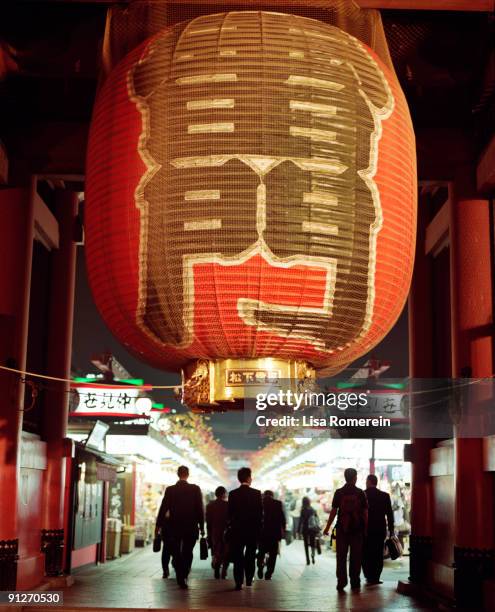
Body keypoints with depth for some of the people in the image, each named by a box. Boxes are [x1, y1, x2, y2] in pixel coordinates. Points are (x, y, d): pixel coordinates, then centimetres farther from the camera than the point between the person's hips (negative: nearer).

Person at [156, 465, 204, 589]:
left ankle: (180, 578, 17)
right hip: (191, 527, -1)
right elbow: (200, 509, -6)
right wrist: (202, 526, 1)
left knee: (176, 554, 14)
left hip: (174, 527, 1)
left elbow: (163, 509, -3)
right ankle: (183, 577, -3)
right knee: (187, 553, 9)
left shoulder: (170, 490, -4)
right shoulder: (195, 489, -6)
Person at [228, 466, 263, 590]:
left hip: (237, 529, 0)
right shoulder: (257, 493, -7)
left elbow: (230, 513, -1)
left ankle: (239, 582, -2)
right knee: (250, 556, 14)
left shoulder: (233, 494, -4)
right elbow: (260, 512, -5)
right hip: (253, 529, 0)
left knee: (238, 557, 4)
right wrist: (259, 527, 6)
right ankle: (249, 580, 18)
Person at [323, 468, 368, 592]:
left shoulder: (339, 492, -1)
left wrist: (327, 527, 4)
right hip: (357, 529, 0)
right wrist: (366, 528, 10)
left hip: (342, 529, 0)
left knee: (341, 556, 5)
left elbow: (333, 511, -2)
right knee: (355, 557, 7)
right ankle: (355, 584, 10)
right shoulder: (360, 493, -1)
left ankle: (341, 583, 1)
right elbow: (365, 512, 0)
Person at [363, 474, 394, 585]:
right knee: (378, 554, 6)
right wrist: (391, 530, 8)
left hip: (365, 529, -1)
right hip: (380, 530, 1)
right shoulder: (385, 496, 1)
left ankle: (369, 577, 7)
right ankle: (375, 578, 2)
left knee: (366, 554, 8)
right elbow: (389, 514, 2)